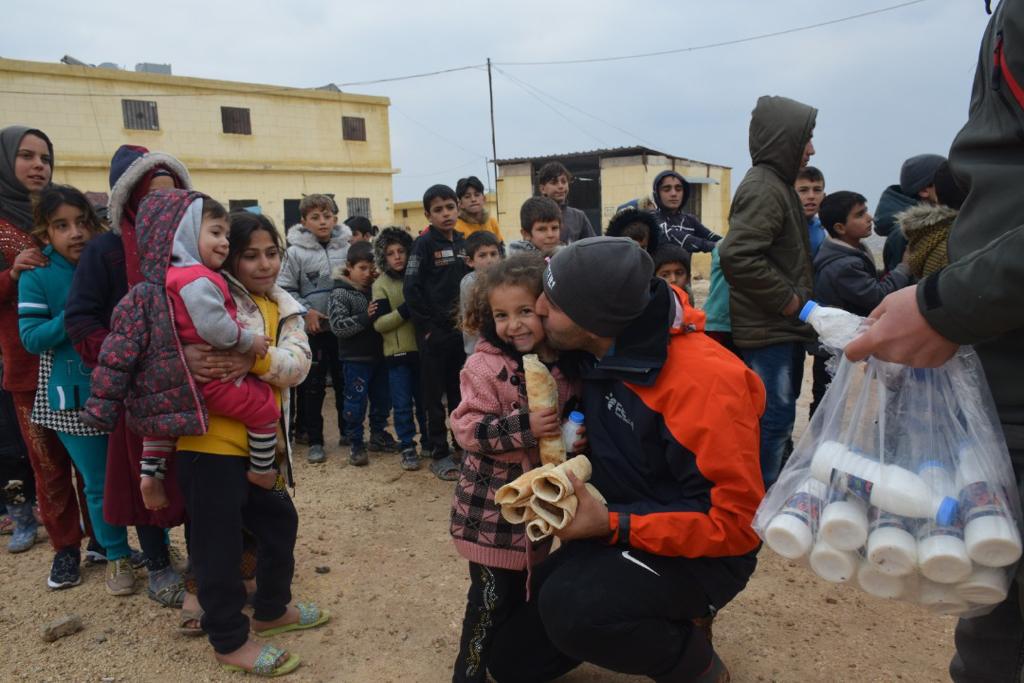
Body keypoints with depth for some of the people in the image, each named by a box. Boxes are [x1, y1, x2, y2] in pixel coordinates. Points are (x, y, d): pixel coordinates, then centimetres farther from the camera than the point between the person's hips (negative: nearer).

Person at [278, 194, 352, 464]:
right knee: (313, 387, 7)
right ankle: (314, 440, 18)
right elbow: (285, 290, -3)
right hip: (313, 330, -2)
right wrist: (305, 311, -13)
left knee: (346, 382, 14)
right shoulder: (296, 252, -6)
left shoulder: (347, 247, -1)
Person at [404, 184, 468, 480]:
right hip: (434, 331, -5)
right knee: (435, 394, 3)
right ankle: (439, 454, 12)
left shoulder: (462, 242, 9)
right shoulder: (424, 243, -7)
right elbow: (411, 288, -11)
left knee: (460, 391, 13)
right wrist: (427, 325, -13)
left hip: (460, 329, 5)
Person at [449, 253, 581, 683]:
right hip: (491, 504, -5)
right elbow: (467, 428, -19)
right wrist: (524, 427, -30)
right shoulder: (485, 366, -15)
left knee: (521, 591, 21)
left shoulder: (566, 363, 0)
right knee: (491, 597, 0)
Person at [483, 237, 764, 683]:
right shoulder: (602, 354, -6)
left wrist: (611, 525, -30)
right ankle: (663, 619, 22)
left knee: (571, 606, -35)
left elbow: (734, 522, -25)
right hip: (620, 531, 7)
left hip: (698, 552, -7)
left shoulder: (704, 382, -29)